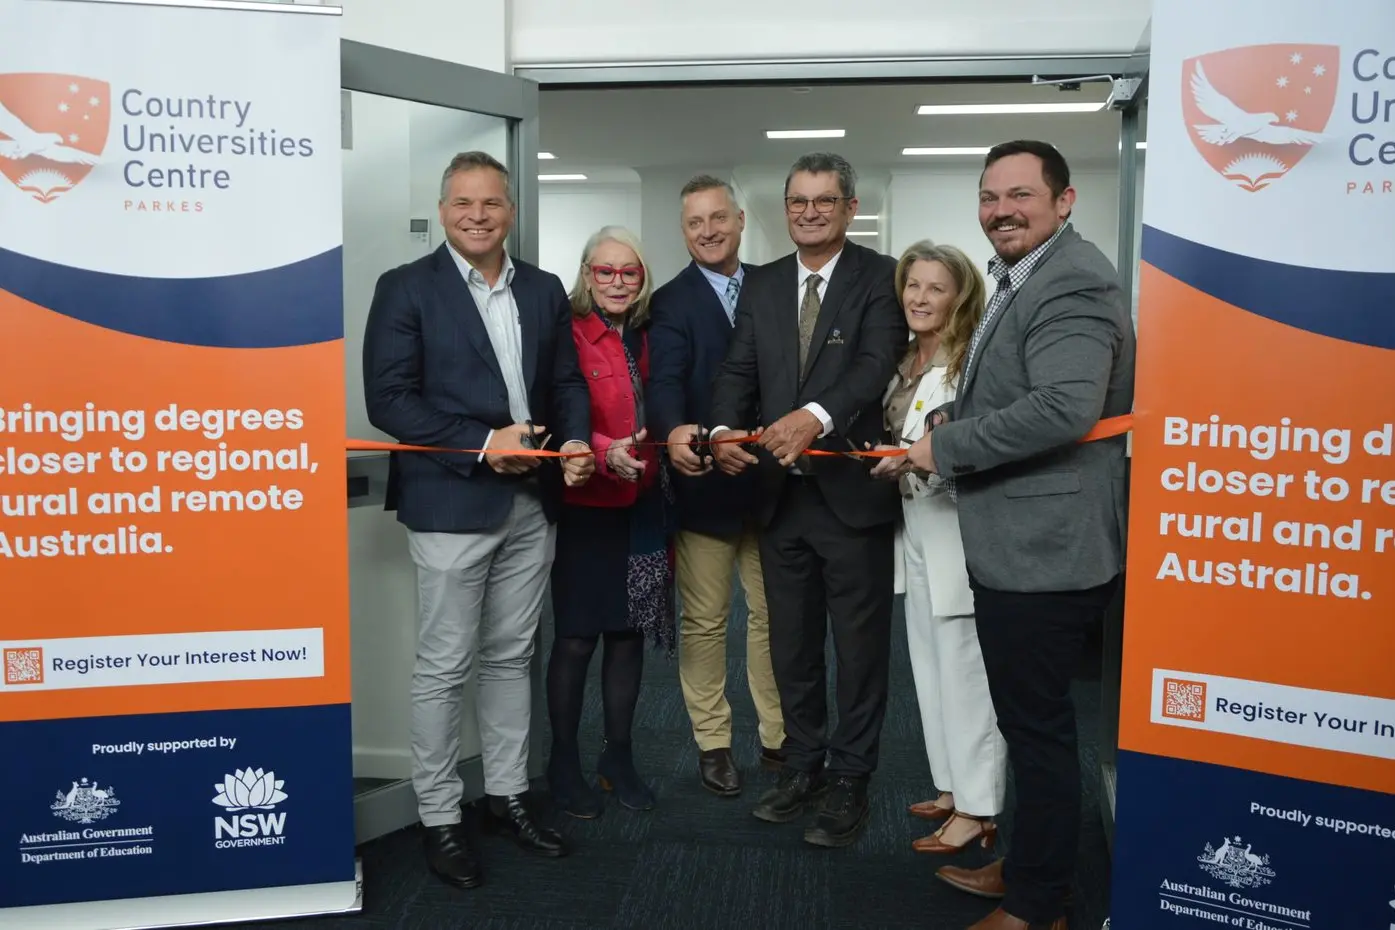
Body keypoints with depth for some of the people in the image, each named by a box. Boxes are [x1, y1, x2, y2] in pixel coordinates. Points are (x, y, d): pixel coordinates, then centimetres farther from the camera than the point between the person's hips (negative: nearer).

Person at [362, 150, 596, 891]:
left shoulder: (545, 290, 11)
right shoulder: (406, 288, -4)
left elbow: (567, 383, 13)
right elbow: (387, 399, -11)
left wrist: (576, 441, -8)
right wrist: (482, 445, -18)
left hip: (531, 504, 5)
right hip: (450, 505, -5)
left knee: (510, 658, 15)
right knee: (443, 667, 3)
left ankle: (506, 796, 28)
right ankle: (439, 819, 16)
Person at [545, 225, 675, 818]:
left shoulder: (645, 338, 9)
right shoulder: (569, 336, -10)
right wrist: (606, 453, -32)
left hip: (641, 507, 6)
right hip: (584, 507, -6)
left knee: (629, 632, 13)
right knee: (575, 638, 3)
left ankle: (618, 758, 28)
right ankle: (564, 764, 20)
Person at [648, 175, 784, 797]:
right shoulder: (670, 303, -4)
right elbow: (666, 383, -19)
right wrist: (674, 432, -39)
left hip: (770, 479, 3)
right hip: (705, 483, -3)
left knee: (773, 615, 13)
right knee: (705, 621, 8)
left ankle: (778, 739, 27)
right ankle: (713, 743, 22)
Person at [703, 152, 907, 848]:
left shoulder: (879, 277, -4)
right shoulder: (761, 285, 11)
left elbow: (877, 362, -18)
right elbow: (738, 370, 4)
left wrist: (814, 416, -35)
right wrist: (726, 430, -17)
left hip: (853, 491, -4)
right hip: (781, 494, 5)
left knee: (860, 646, 6)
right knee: (791, 644, 16)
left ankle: (849, 779, 21)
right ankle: (803, 764, 33)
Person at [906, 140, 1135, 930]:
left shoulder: (1073, 280, -17)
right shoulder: (1023, 280, 16)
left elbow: (1063, 408, -30)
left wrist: (945, 447, -19)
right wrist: (950, 426, 2)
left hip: (1045, 549, -10)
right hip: (1021, 544, 10)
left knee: (1039, 726, 2)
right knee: (1029, 720, 20)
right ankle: (1029, 865, 36)